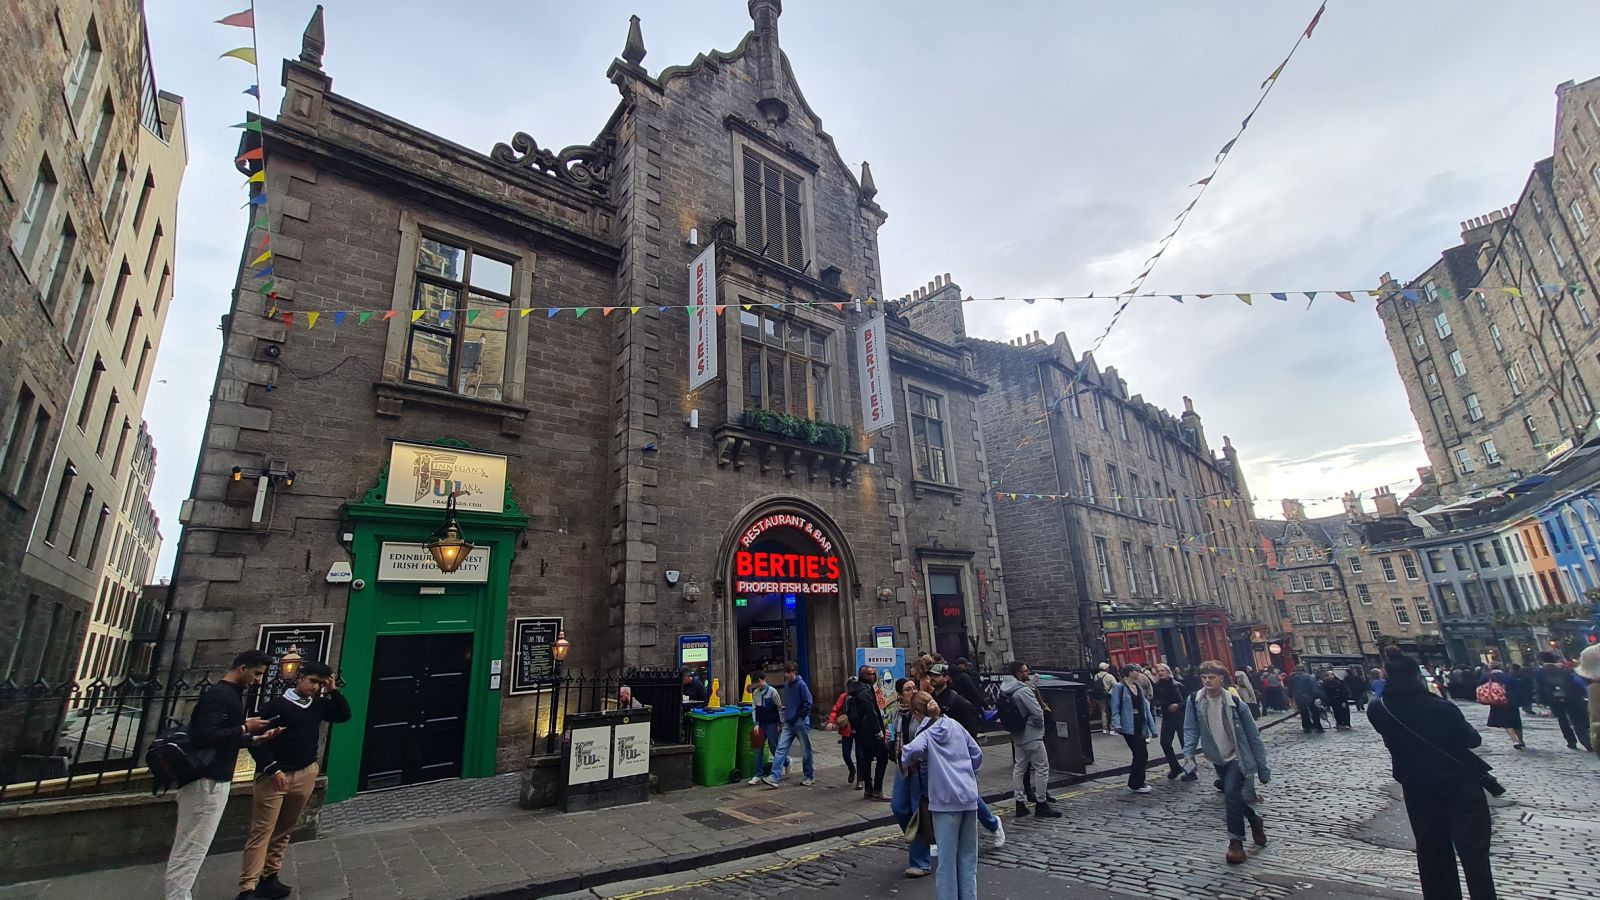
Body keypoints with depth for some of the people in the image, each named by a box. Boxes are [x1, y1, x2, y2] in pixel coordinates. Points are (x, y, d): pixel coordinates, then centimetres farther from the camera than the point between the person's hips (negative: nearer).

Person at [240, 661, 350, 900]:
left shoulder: (319, 705, 7)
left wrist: (333, 691, -4)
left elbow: (344, 715, 6)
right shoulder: (276, 705, -10)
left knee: (284, 831, 12)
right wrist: (273, 770, -15)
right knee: (261, 832, -5)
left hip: (305, 775, 6)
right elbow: (256, 740, -11)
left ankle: (269, 878, 21)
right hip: (274, 776, -6)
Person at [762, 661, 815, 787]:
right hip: (788, 723, 6)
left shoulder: (801, 684, -13)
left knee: (806, 750, 7)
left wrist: (799, 717, -13)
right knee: (781, 748, -2)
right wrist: (787, 714, 11)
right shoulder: (786, 685, 8)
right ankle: (775, 777, -3)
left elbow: (808, 703, -15)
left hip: (801, 723, -6)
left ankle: (810, 776, 22)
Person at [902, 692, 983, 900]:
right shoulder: (955, 725, 7)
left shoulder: (925, 734, -6)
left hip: (945, 800, -5)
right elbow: (977, 754, 12)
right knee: (968, 856, 16)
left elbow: (913, 750, -28)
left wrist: (906, 759, -7)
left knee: (947, 858, 4)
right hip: (969, 797, 5)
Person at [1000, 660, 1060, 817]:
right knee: (1042, 768, 3)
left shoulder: (1005, 691, 3)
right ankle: (1041, 804, 9)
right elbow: (1037, 713, -23)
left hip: (1017, 735, 8)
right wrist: (1040, 724, -2)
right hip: (1031, 735, -8)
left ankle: (1020, 803, 18)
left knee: (1018, 767, 13)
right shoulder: (1024, 690, -23)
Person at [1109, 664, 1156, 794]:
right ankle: (1136, 784, 6)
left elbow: (1145, 708, 16)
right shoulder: (1120, 688, -10)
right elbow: (1115, 708, -13)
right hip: (1129, 727, -8)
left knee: (1140, 755, 11)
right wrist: (1117, 725, -23)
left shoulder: (1139, 688, 14)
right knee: (1141, 754, -7)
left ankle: (1135, 783, 26)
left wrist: (1152, 728, 14)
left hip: (1140, 726, 8)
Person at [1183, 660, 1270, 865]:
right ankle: (1255, 821, 45)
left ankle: (1236, 842, -4)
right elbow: (1191, 730, -8)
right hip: (1218, 759, 4)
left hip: (1238, 757, -4)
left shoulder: (1235, 703, -19)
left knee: (1231, 793, -19)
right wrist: (1189, 754, -21)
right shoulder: (1194, 701, -13)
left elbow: (1253, 737, -9)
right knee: (1237, 797, 15)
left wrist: (1263, 768, -5)